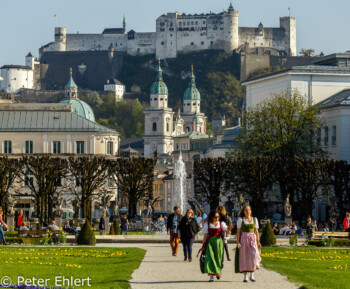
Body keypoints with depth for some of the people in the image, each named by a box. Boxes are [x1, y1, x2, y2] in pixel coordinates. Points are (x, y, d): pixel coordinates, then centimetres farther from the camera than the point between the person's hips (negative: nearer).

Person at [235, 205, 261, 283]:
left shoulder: (254, 219, 10)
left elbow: (256, 231, 11)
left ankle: (252, 275, -12)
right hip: (243, 239, -1)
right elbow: (238, 231, 0)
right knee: (244, 257, -3)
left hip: (252, 239, 1)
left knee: (253, 254, -20)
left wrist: (258, 242, 4)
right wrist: (238, 242, -9)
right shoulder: (240, 220, 2)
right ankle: (245, 276, 5)